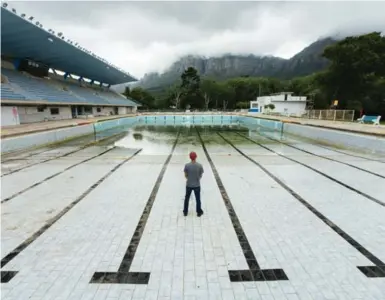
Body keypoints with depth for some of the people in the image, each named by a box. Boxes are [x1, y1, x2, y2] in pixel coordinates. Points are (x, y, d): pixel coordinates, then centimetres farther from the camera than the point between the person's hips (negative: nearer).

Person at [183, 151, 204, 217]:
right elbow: (201, 175, -4)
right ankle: (199, 212, 32)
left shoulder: (187, 165, -16)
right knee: (198, 199, 17)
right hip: (197, 185, 0)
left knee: (187, 198, 19)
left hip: (189, 185, 0)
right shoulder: (199, 165, -15)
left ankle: (185, 212, 32)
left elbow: (185, 175, -5)